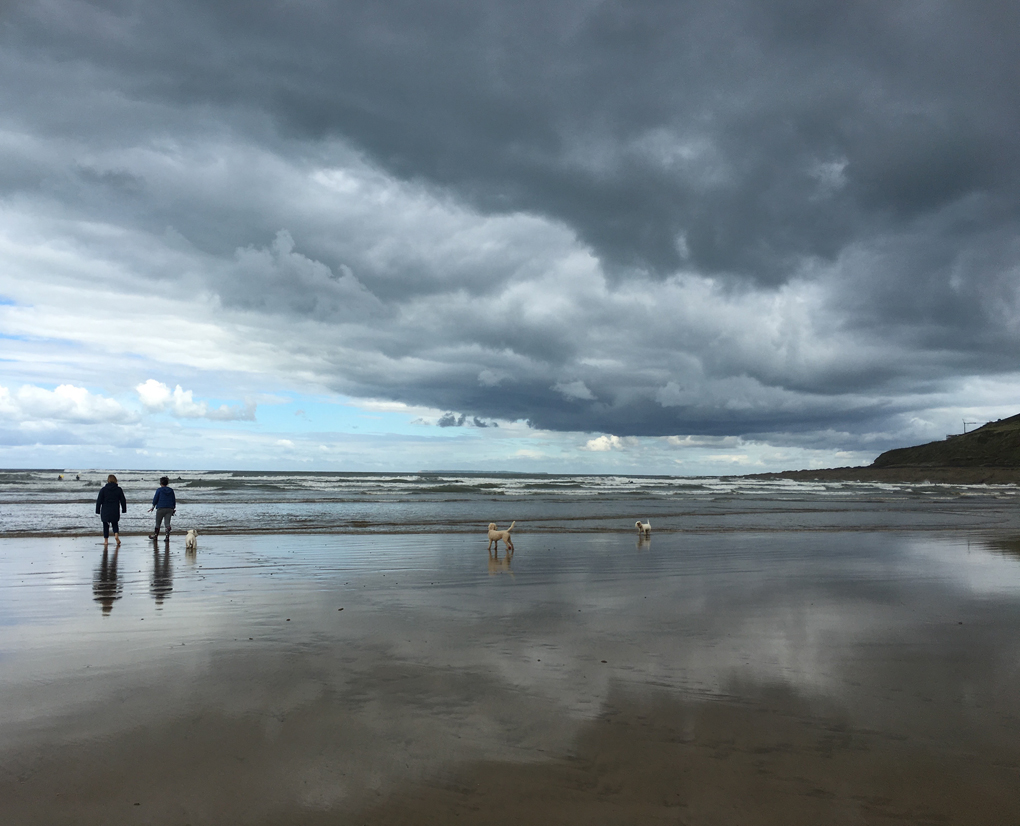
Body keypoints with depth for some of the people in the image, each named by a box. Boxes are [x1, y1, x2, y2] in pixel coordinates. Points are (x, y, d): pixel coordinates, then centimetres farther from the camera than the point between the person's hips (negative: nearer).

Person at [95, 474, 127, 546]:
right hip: (115, 511, 1)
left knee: (106, 525, 9)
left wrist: (98, 510, 5)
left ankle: (106, 540, 10)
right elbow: (123, 500, 4)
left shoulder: (103, 489, -4)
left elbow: (99, 501, -2)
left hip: (105, 511, -1)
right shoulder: (119, 489, -1)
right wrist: (124, 509, 13)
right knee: (115, 524, 17)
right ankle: (116, 534, -10)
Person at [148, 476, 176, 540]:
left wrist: (153, 506, 12)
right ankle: (167, 535, -17)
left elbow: (155, 499, -2)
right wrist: (174, 508, 19)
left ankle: (156, 535, 21)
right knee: (167, 522, 0)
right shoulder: (171, 490, 7)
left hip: (161, 508, -3)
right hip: (170, 509, 3)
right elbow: (174, 500, 11)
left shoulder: (159, 490, -5)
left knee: (158, 523, 11)